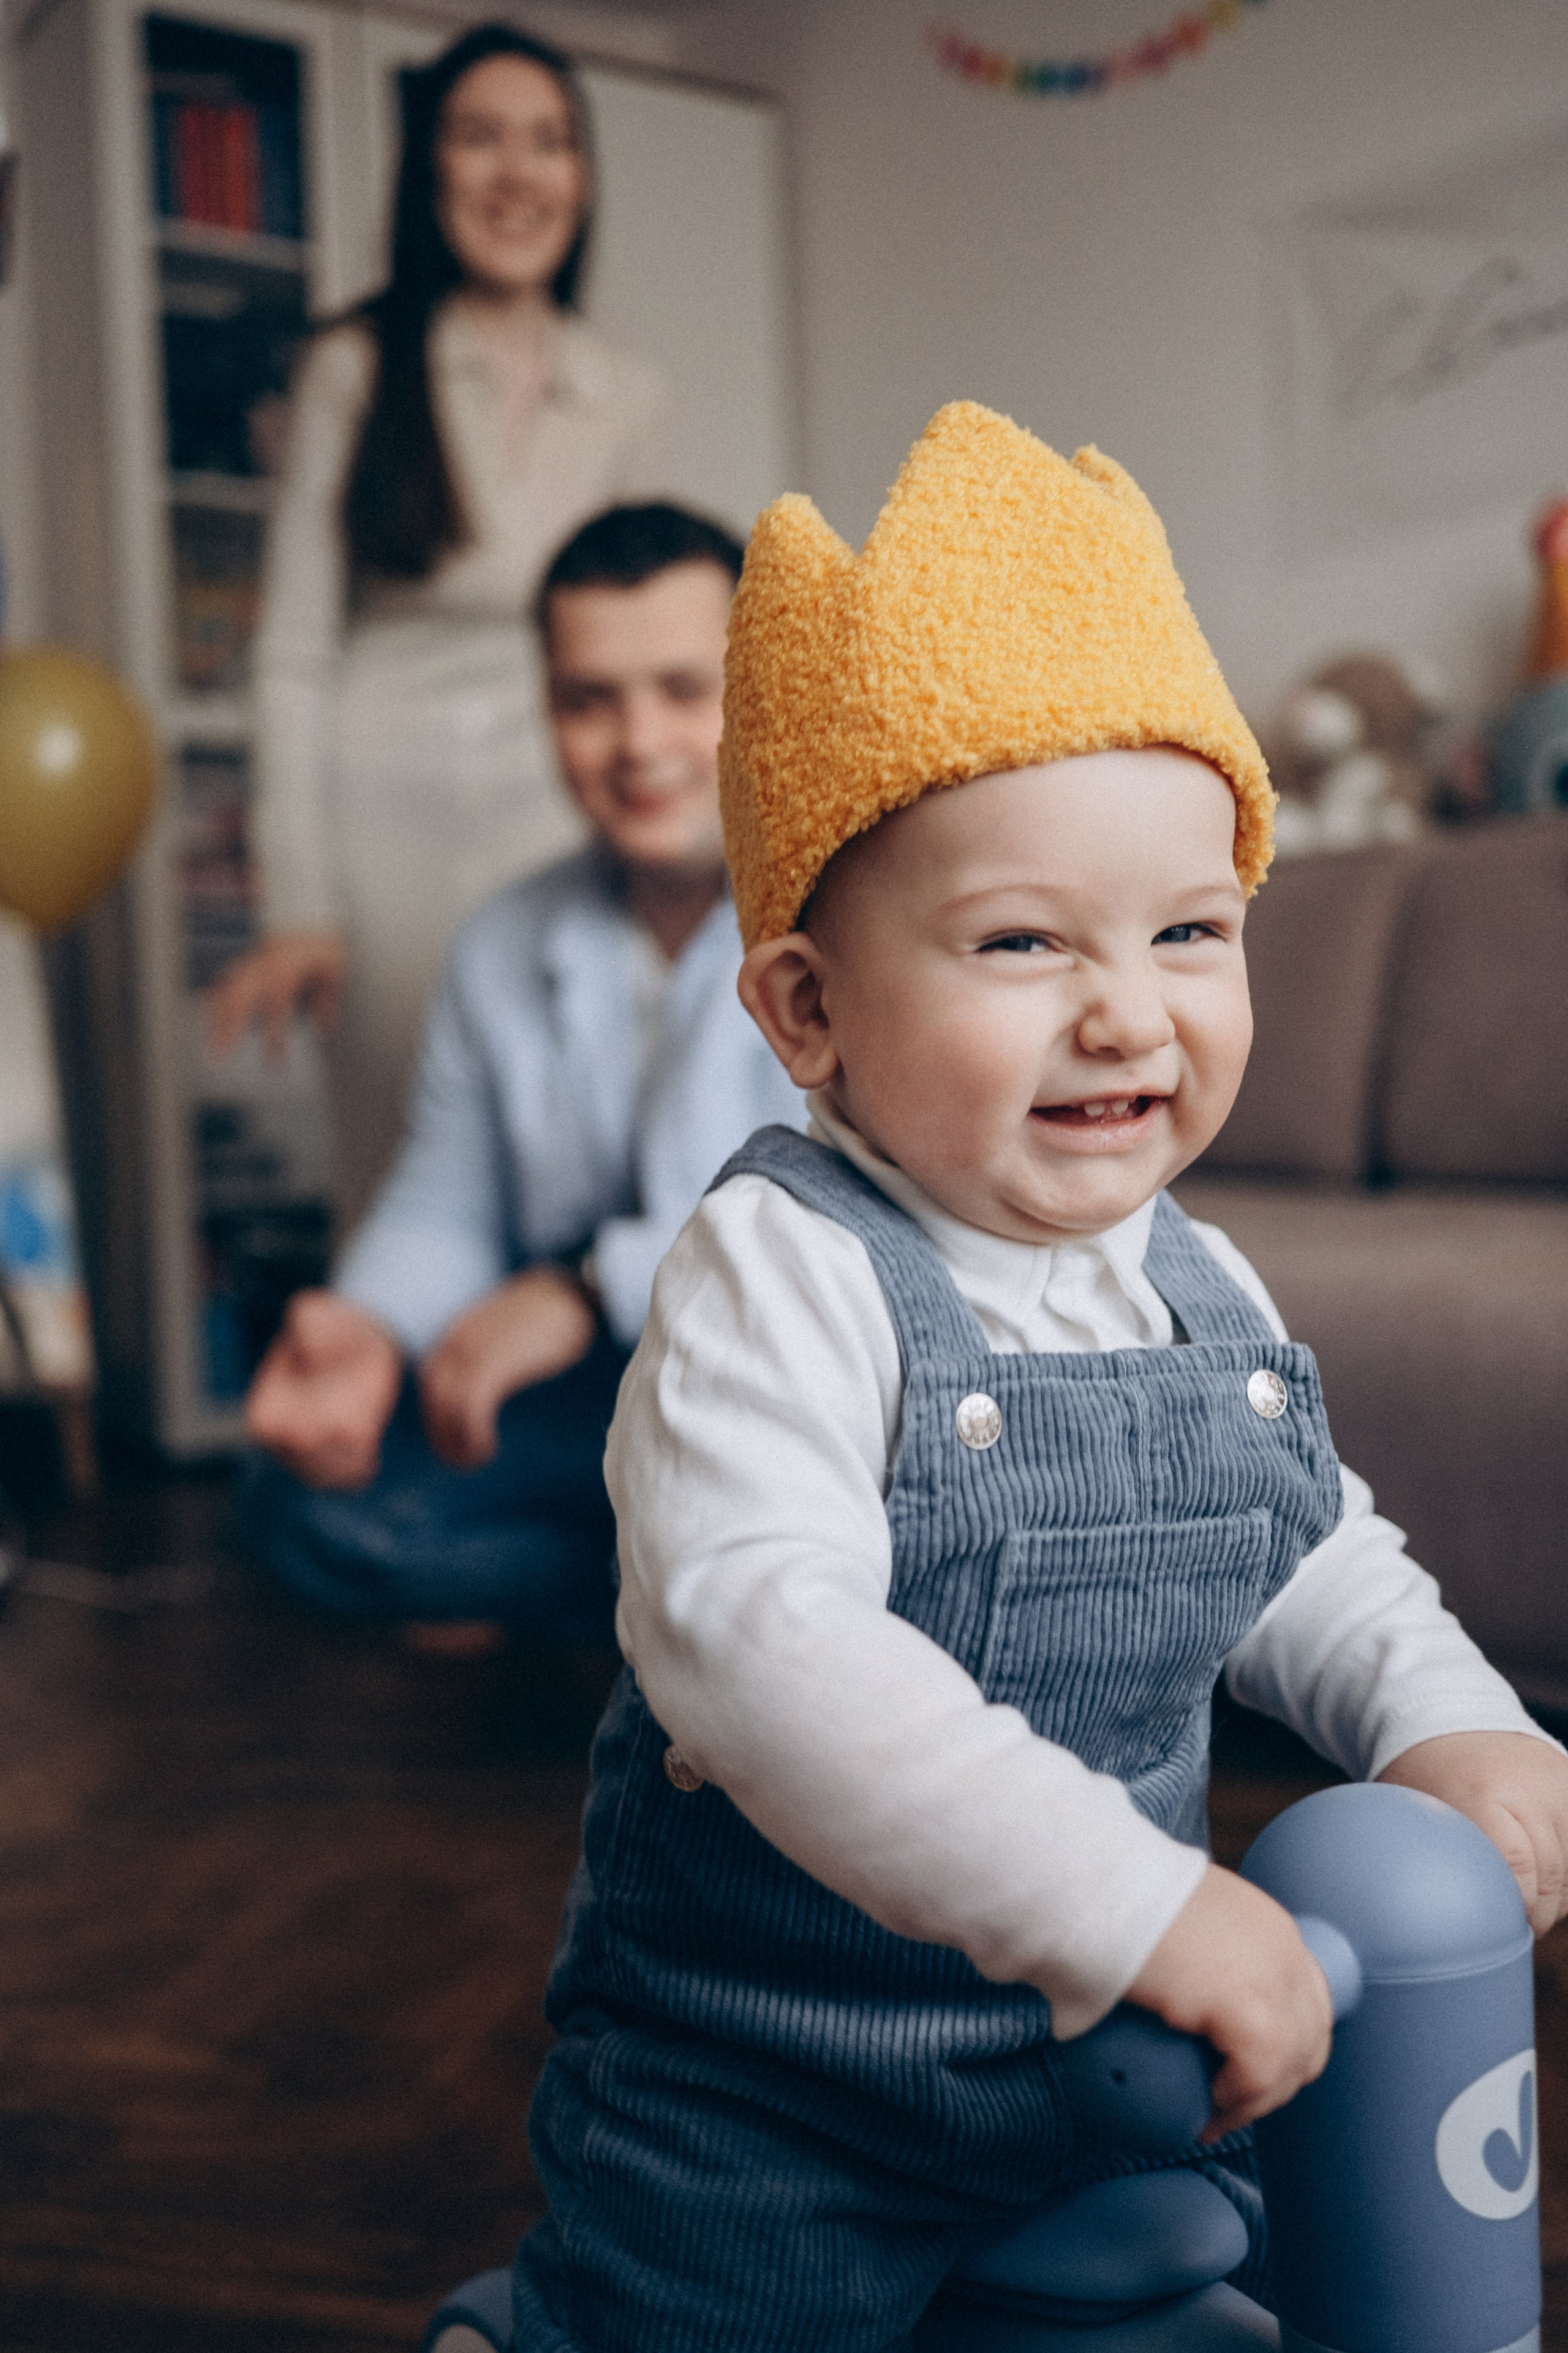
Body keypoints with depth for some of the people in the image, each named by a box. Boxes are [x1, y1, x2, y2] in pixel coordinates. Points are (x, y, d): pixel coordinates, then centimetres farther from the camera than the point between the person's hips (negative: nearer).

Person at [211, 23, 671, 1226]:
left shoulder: (628, 397, 8)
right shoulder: (357, 370, 0)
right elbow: (296, 653, -3)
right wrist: (296, 907, -9)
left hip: (552, 812, 2)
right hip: (388, 810, -2)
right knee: (398, 1164, 2)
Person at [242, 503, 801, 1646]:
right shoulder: (506, 951, 7)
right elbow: (447, 1209, 10)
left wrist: (595, 1286, -24)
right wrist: (373, 1331, -14)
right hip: (613, 1381, 5)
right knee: (311, 1507, -11)